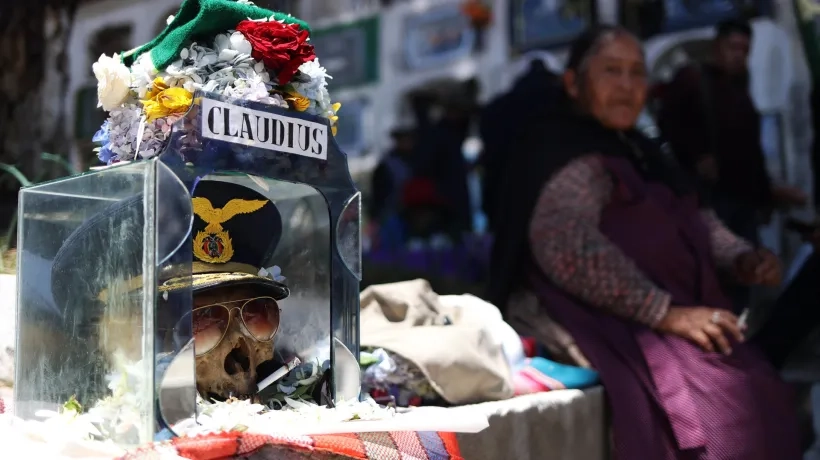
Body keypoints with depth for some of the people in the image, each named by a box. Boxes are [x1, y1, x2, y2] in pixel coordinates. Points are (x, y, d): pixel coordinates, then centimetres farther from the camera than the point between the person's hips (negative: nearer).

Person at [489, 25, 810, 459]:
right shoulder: (562, 150, -9)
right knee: (725, 399, -27)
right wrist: (665, 312, -26)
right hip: (617, 326, -9)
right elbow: (566, 247, -24)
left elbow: (693, 215, 22)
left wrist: (741, 257, 1)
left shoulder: (632, 148, 20)